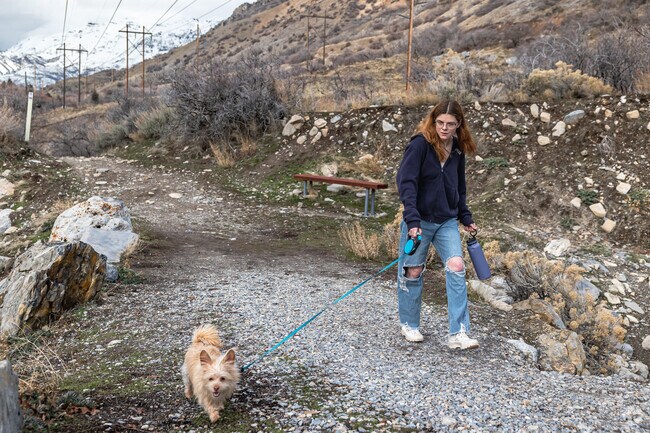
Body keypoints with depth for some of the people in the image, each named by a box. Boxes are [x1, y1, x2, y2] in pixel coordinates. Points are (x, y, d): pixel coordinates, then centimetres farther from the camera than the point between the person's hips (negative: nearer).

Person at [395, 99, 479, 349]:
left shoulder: (457, 150, 5)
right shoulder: (420, 144, -14)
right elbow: (406, 182, -20)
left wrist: (465, 218, 17)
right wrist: (412, 220, -29)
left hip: (447, 221, 5)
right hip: (419, 220, -4)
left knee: (456, 267, -9)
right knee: (413, 272, 7)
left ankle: (458, 334, -7)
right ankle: (409, 325, 27)